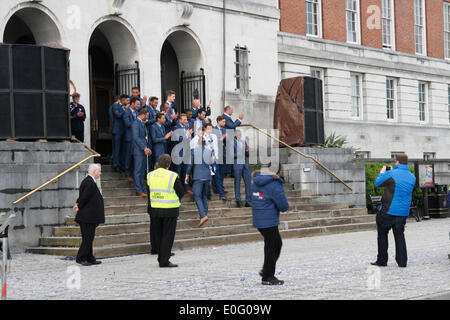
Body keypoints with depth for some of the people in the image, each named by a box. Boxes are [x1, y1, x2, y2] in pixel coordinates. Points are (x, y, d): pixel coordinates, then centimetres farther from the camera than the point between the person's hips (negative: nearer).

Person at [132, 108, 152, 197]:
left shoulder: (143, 124, 17)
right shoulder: (136, 123, -13)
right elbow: (136, 137, -22)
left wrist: (149, 148, 12)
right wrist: (144, 148, -26)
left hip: (144, 150, 9)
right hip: (139, 151, -9)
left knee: (142, 171, 13)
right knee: (138, 171, -4)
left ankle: (142, 189, 18)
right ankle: (139, 191, -2)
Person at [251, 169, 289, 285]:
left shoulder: (256, 182, 6)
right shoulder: (275, 184, -18)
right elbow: (284, 206, -16)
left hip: (258, 220, 8)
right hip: (269, 222, -8)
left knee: (277, 243, 21)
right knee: (271, 248, 3)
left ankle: (266, 270, 22)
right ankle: (267, 277, 9)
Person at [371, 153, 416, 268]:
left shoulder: (391, 174, -15)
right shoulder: (412, 177, 6)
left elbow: (377, 183, 0)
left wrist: (382, 173, 18)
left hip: (388, 210, -5)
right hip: (403, 212, 5)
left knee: (382, 234, 8)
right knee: (399, 235, 12)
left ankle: (382, 261, 12)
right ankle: (402, 261, 6)